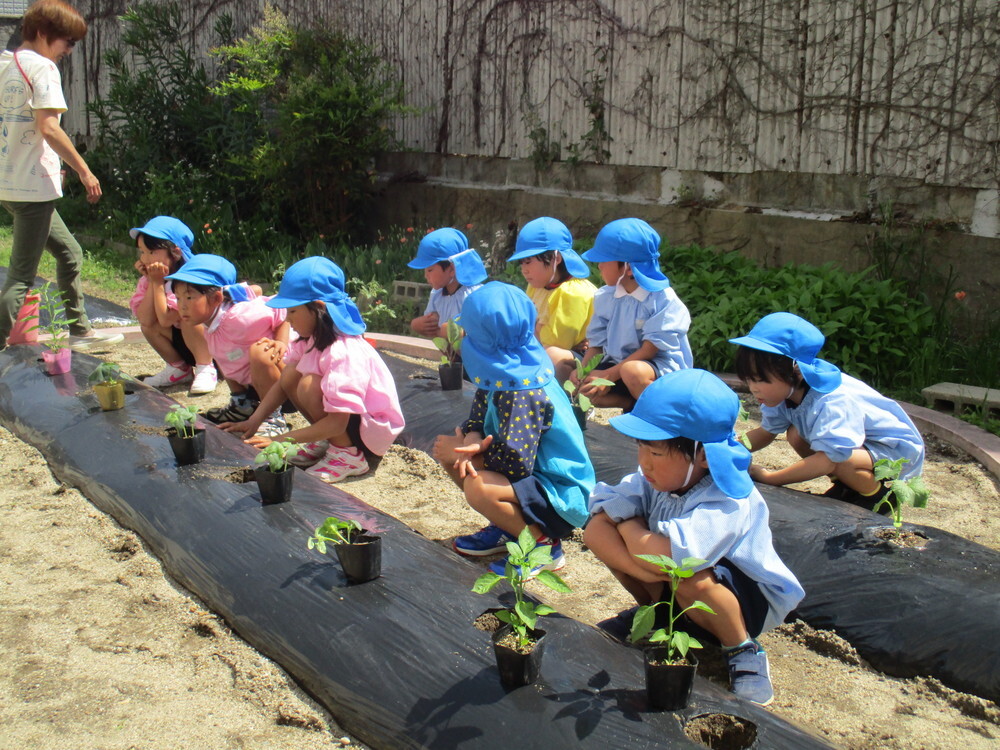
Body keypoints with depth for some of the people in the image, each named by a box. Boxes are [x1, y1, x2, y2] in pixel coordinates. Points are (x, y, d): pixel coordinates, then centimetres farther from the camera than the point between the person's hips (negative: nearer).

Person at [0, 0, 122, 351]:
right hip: (33, 186, -9)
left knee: (69, 252, 21)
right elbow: (48, 128, -21)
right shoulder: (42, 67, -11)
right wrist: (84, 171, -15)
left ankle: (79, 330, 30)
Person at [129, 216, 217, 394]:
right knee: (148, 325, -12)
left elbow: (165, 319, -30)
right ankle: (179, 368, 5)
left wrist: (158, 282, -25)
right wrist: (152, 282, -20)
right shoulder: (147, 279, -3)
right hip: (182, 342, 7)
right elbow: (145, 319, -17)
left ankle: (206, 369, -17)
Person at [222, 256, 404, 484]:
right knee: (290, 373, -4)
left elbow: (337, 422, -32)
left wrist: (279, 440, -29)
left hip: (373, 429, -9)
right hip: (339, 419, 9)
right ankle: (327, 443, 8)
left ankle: (349, 456, -10)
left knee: (309, 385, -27)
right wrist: (253, 421, -10)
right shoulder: (310, 340, -3)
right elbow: (283, 383, 3)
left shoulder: (343, 352, -29)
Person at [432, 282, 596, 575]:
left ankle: (544, 545, -9)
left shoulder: (525, 391, -27)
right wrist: (471, 443, -19)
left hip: (563, 495, -9)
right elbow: (477, 420, 6)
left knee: (477, 488, -34)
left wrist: (463, 451, -16)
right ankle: (505, 529, 14)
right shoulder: (499, 374, 1)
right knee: (446, 450, 6)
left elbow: (517, 462, -31)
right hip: (534, 476, 9)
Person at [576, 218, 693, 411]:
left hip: (662, 368, -6)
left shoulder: (663, 299, -17)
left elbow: (650, 349, -20)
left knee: (631, 371, -38)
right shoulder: (605, 297, 2)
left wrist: (609, 375, -24)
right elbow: (597, 343, 5)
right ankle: (634, 403, 2)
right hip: (620, 363, 6)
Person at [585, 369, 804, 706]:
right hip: (671, 590, 6)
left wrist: (629, 526, -27)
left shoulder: (727, 503, -33)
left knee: (691, 580, -41)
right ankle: (655, 610, 9)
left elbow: (670, 557, -49)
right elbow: (595, 525, -18)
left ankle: (743, 651, -11)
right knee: (600, 530, -14)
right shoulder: (655, 479, -12)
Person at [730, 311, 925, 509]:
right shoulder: (784, 391, -11)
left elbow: (828, 461, -42)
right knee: (796, 435, -10)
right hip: (858, 441, 9)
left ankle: (878, 496, -2)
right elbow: (766, 433, -1)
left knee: (840, 461, -35)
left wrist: (767, 478, -37)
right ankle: (847, 487, 10)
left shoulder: (832, 403, -37)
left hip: (899, 450, -8)